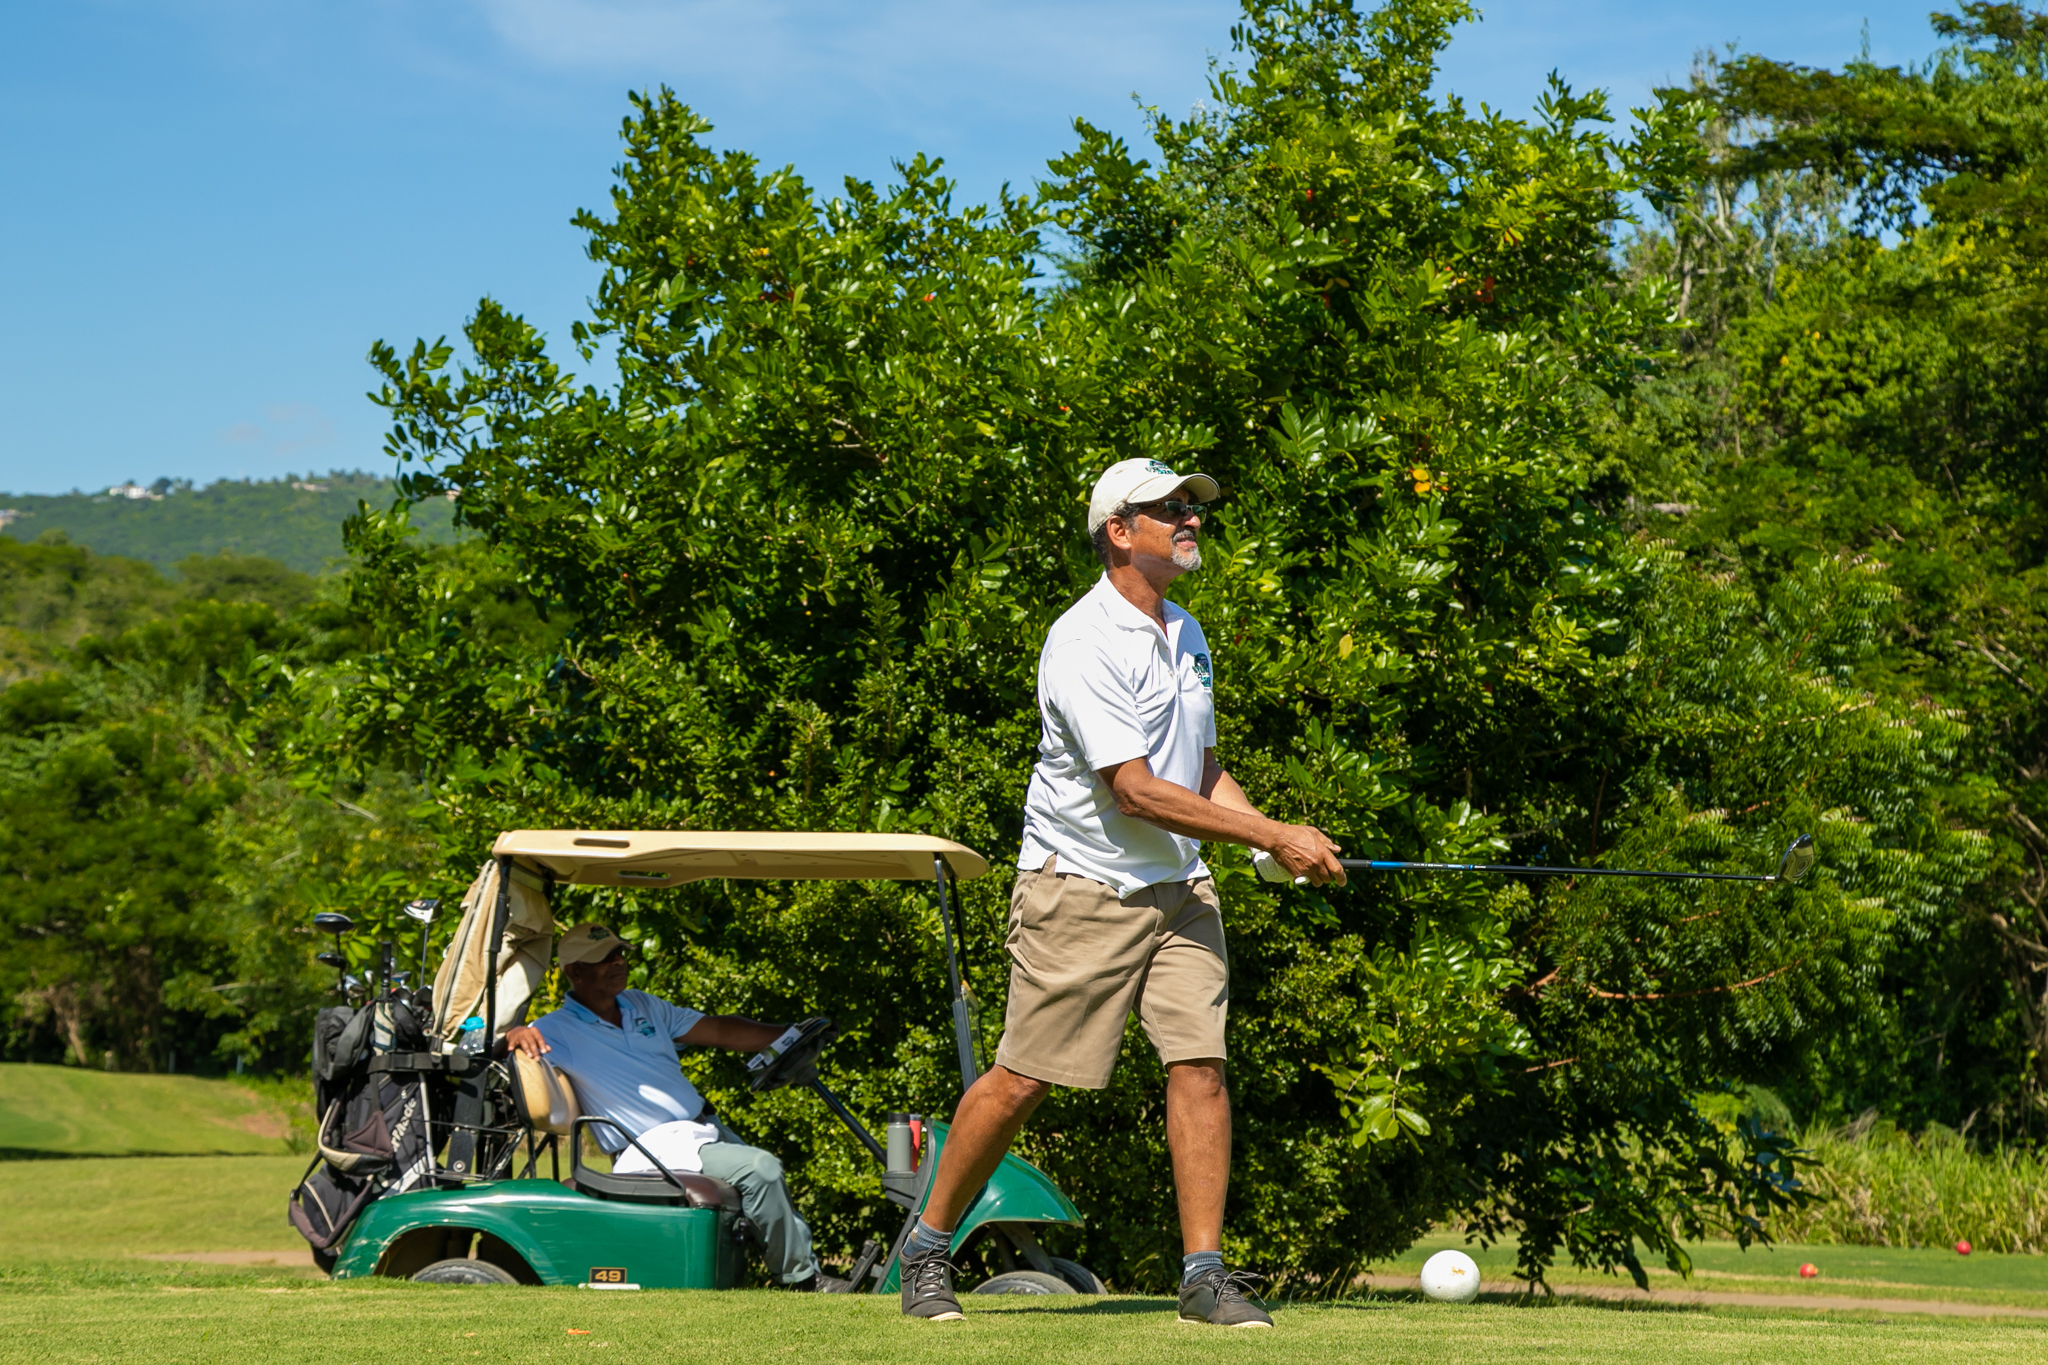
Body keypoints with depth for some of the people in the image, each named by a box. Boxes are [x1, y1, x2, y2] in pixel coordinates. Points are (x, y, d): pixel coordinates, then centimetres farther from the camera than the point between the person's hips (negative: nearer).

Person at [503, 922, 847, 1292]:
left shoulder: (642, 1006, 14)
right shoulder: (558, 1030, -8)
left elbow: (718, 1030, 16)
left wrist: (789, 1036, 9)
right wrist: (517, 1034, -42)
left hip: (705, 1130, 9)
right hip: (657, 1147, -9)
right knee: (760, 1170, -23)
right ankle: (804, 1279, -12)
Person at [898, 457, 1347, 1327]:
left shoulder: (1186, 636, 12)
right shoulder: (1084, 644, -16)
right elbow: (1134, 790, -22)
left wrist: (1277, 844, 4)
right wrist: (1271, 834, -21)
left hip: (1179, 888, 7)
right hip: (1081, 889, -7)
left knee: (1199, 1063, -7)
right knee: (1022, 1081, -2)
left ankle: (1204, 1274, -5)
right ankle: (927, 1248, 14)